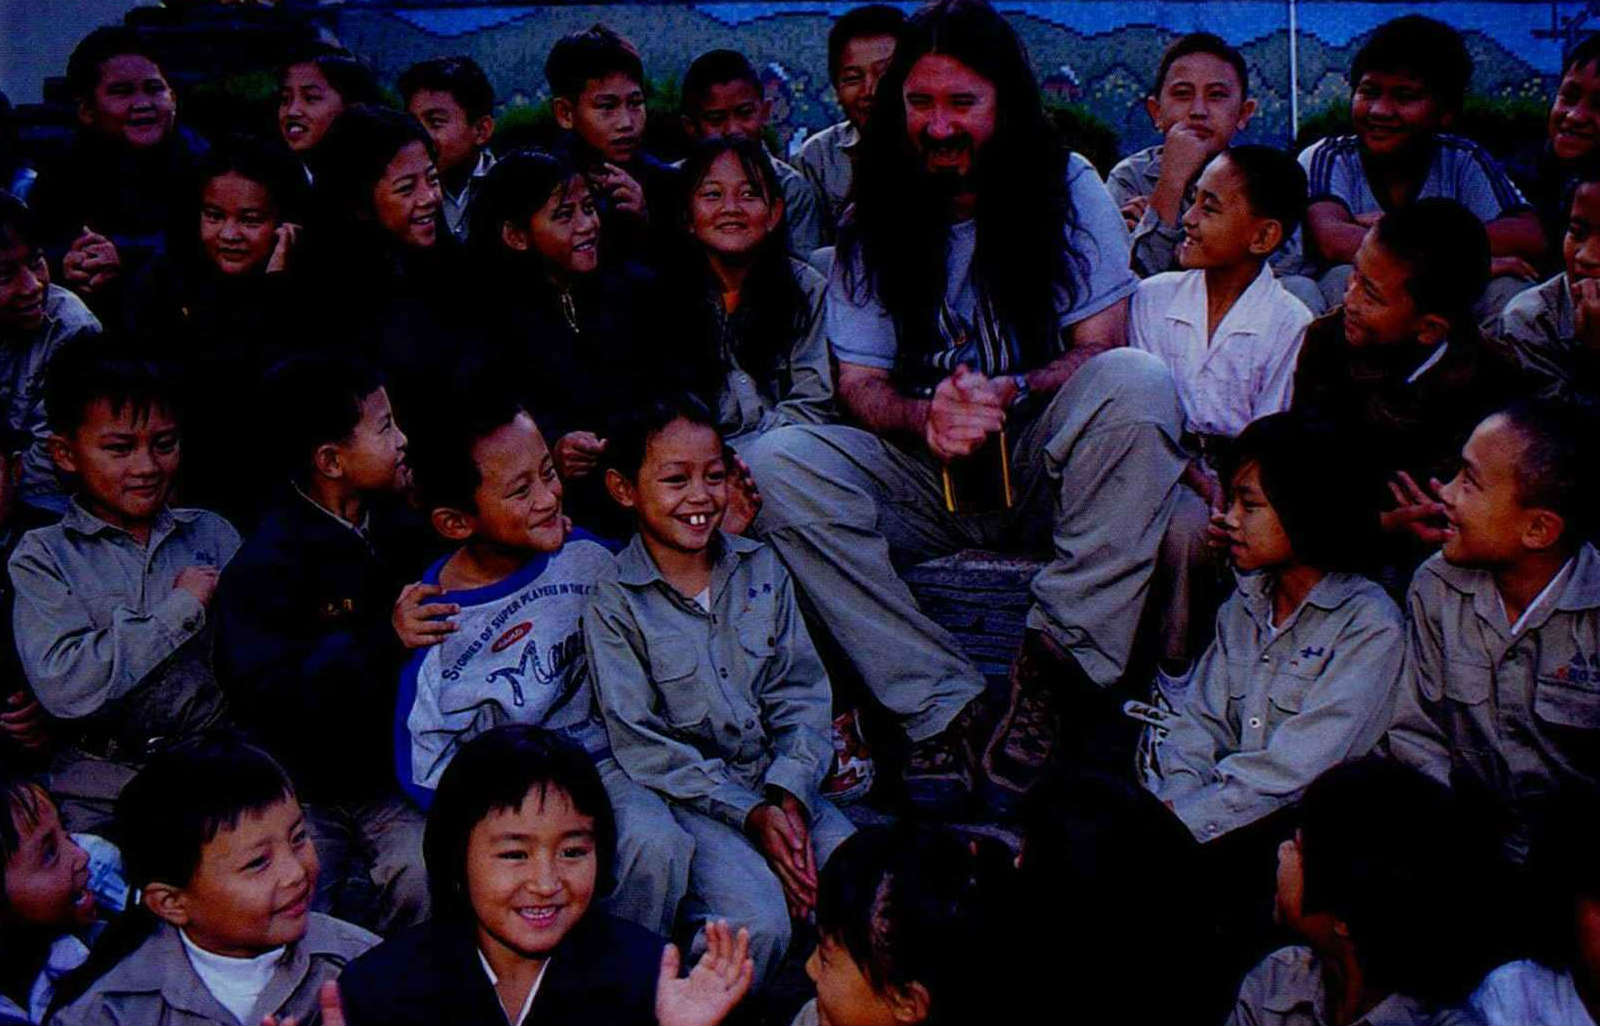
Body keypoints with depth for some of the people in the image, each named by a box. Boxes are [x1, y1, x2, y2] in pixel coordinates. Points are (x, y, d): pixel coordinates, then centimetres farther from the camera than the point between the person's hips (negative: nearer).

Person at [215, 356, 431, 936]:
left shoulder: (392, 525, 9)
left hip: (386, 776, 4)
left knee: (425, 877, -24)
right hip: (303, 791, -4)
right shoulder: (265, 566, -11)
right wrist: (384, 638, -28)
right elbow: (266, 694, -24)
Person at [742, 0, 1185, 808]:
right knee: (773, 465, -25)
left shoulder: (1067, 189, -1)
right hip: (924, 476, 2)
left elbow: (1102, 347, -7)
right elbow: (859, 384, -1)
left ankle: (1055, 666, -28)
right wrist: (925, 416, -26)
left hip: (1045, 461, -1)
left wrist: (1013, 394, -28)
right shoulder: (875, 223, 3)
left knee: (1138, 385, -32)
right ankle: (944, 703, -26)